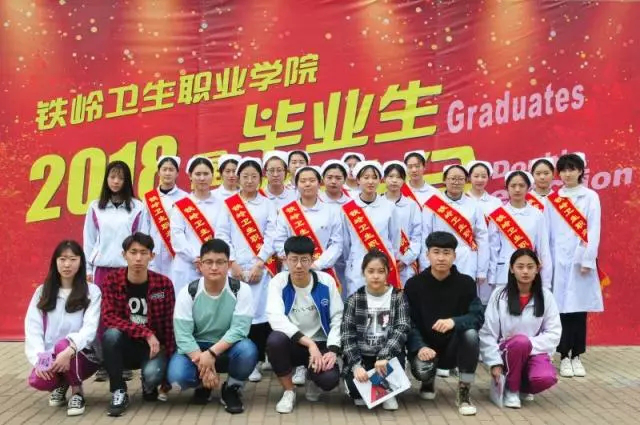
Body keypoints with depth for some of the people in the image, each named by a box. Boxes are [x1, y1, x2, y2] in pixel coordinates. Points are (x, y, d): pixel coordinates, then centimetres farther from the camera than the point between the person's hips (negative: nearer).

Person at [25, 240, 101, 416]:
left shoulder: (92, 291, -3)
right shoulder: (42, 292, 7)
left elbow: (90, 327, -15)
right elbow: (32, 328, -2)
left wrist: (69, 350, -34)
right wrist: (39, 359, -20)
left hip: (82, 356, -2)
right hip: (50, 358, 3)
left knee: (63, 345, -35)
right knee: (37, 381, -30)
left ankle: (77, 391, -7)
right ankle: (61, 384, 10)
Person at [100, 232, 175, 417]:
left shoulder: (164, 283, -8)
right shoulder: (111, 281, -8)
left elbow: (169, 324, -3)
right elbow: (109, 318, -19)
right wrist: (146, 333, -29)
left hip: (154, 347, -1)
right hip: (124, 346, 1)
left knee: (153, 374, -32)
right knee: (111, 334, -32)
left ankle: (148, 384, 9)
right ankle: (119, 392, -14)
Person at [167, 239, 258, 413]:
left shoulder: (241, 290, -13)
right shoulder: (187, 293, -10)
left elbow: (239, 329, -20)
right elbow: (183, 335, -16)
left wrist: (212, 354, -32)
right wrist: (202, 364, -29)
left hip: (227, 349, 0)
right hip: (196, 349, 1)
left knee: (247, 350, -34)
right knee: (177, 375, -30)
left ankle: (232, 389, -2)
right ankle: (202, 386, 8)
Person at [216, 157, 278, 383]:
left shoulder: (268, 204, 9)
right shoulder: (228, 205, 10)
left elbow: (271, 236, 1)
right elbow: (221, 235, 3)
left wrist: (259, 263, -9)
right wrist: (232, 263, -7)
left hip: (262, 267, 0)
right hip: (235, 267, 0)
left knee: (260, 312, -4)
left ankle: (256, 362, 5)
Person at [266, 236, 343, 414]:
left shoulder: (326, 281, -7)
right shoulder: (278, 282, -11)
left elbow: (337, 319, -3)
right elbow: (276, 319, -23)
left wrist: (332, 351, -18)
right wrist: (309, 343, -30)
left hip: (320, 344, 0)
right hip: (292, 344, 0)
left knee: (329, 379, -29)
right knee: (275, 339, -34)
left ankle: (312, 378, 13)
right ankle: (289, 391, -7)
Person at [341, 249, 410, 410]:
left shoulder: (398, 297, -1)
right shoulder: (354, 299, -1)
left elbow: (402, 329, -14)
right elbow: (347, 335, -8)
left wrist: (384, 356, -29)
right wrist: (356, 365, -23)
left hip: (387, 355, 1)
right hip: (360, 356, 0)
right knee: (355, 384, -27)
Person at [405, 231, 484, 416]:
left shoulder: (466, 283, -5)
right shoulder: (414, 284, -6)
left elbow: (478, 317, -15)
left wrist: (454, 321, -36)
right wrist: (420, 347, -27)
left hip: (454, 348, 0)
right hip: (426, 348, 0)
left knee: (470, 334, -32)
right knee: (421, 369, -33)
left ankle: (463, 393, -12)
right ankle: (429, 380, 11)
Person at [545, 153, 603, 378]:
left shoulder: (590, 197, 4)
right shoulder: (552, 200, 10)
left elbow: (594, 230, -2)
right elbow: (546, 232, 8)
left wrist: (588, 260, -10)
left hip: (581, 259, -1)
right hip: (558, 259, 1)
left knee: (580, 307, 1)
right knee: (562, 307, -1)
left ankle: (577, 356, 11)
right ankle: (564, 357, 7)